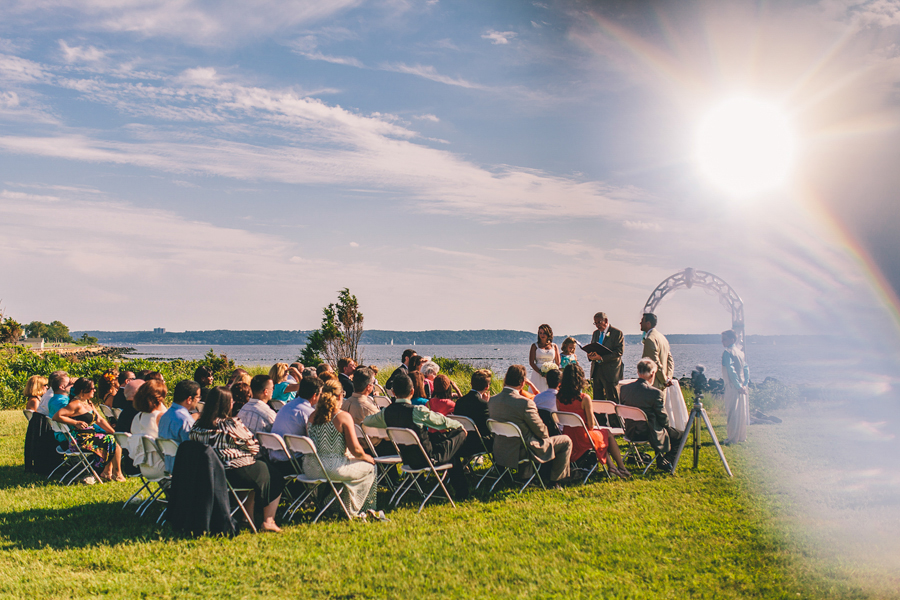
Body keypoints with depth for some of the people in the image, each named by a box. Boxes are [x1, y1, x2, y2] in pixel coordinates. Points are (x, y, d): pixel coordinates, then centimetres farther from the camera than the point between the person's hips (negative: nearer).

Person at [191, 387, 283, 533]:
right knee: (275, 479, 17)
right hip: (236, 474, -7)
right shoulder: (231, 424, -19)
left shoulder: (198, 425, 0)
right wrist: (255, 447, 12)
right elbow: (252, 446, -10)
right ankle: (268, 521, 14)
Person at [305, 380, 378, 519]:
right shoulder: (343, 417, -13)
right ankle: (353, 509, 28)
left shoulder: (312, 416, 3)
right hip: (333, 469, -7)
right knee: (369, 467, 17)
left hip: (310, 470, 7)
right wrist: (366, 457, 7)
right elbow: (355, 450, -14)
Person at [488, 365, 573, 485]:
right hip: (523, 452, -7)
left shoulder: (492, 401, -5)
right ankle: (557, 478, 21)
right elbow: (540, 430, -14)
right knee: (566, 441, 10)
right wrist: (546, 436, 10)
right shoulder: (525, 403, -25)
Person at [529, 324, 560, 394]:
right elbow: (531, 362, -1)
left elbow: (558, 363, 11)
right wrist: (541, 373, -14)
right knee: (537, 393, -10)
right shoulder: (535, 346, 6)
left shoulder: (554, 346, 12)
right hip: (537, 373, -2)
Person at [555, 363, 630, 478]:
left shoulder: (559, 397, -6)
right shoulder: (584, 398, -20)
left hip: (567, 439, 5)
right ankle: (622, 468, 33)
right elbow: (591, 425, -14)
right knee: (607, 434, 24)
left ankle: (611, 466, 34)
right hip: (582, 439, -5)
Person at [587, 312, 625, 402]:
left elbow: (619, 351, -13)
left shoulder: (617, 333, -4)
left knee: (612, 401, -5)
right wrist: (590, 356, -4)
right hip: (596, 370, 6)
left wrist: (602, 358, -21)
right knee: (597, 399, 7)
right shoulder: (595, 333, 17)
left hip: (610, 371, -6)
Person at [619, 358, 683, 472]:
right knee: (678, 435, 17)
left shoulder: (624, 389, -6)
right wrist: (665, 425, 9)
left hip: (631, 433, 7)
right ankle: (665, 462, 20)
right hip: (649, 433, -7)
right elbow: (663, 419, -13)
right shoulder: (655, 393, -23)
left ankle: (659, 458, 41)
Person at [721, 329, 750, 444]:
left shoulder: (727, 352, -12)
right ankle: (742, 437, 22)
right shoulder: (740, 351, 11)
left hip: (733, 387, -7)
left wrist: (738, 386, -17)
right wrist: (745, 384, 4)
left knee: (733, 413, -1)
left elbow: (731, 370, -20)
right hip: (743, 387, 7)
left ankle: (733, 438, 2)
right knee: (742, 412, 14)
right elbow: (746, 368, 9)